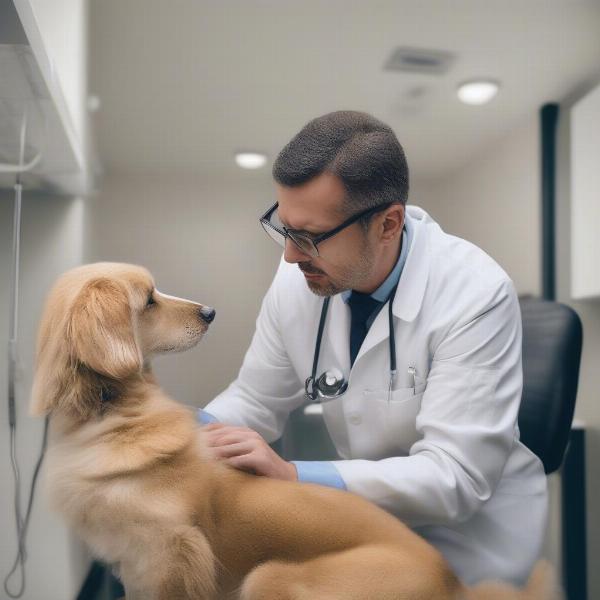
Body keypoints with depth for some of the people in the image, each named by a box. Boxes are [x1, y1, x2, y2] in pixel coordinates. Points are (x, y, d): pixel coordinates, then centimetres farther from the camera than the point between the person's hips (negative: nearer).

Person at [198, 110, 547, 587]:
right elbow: (257, 399, 2)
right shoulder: (299, 276, -11)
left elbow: (454, 476, -29)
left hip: (468, 539, -4)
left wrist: (293, 475, -35)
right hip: (370, 518, 5)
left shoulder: (476, 296, -27)